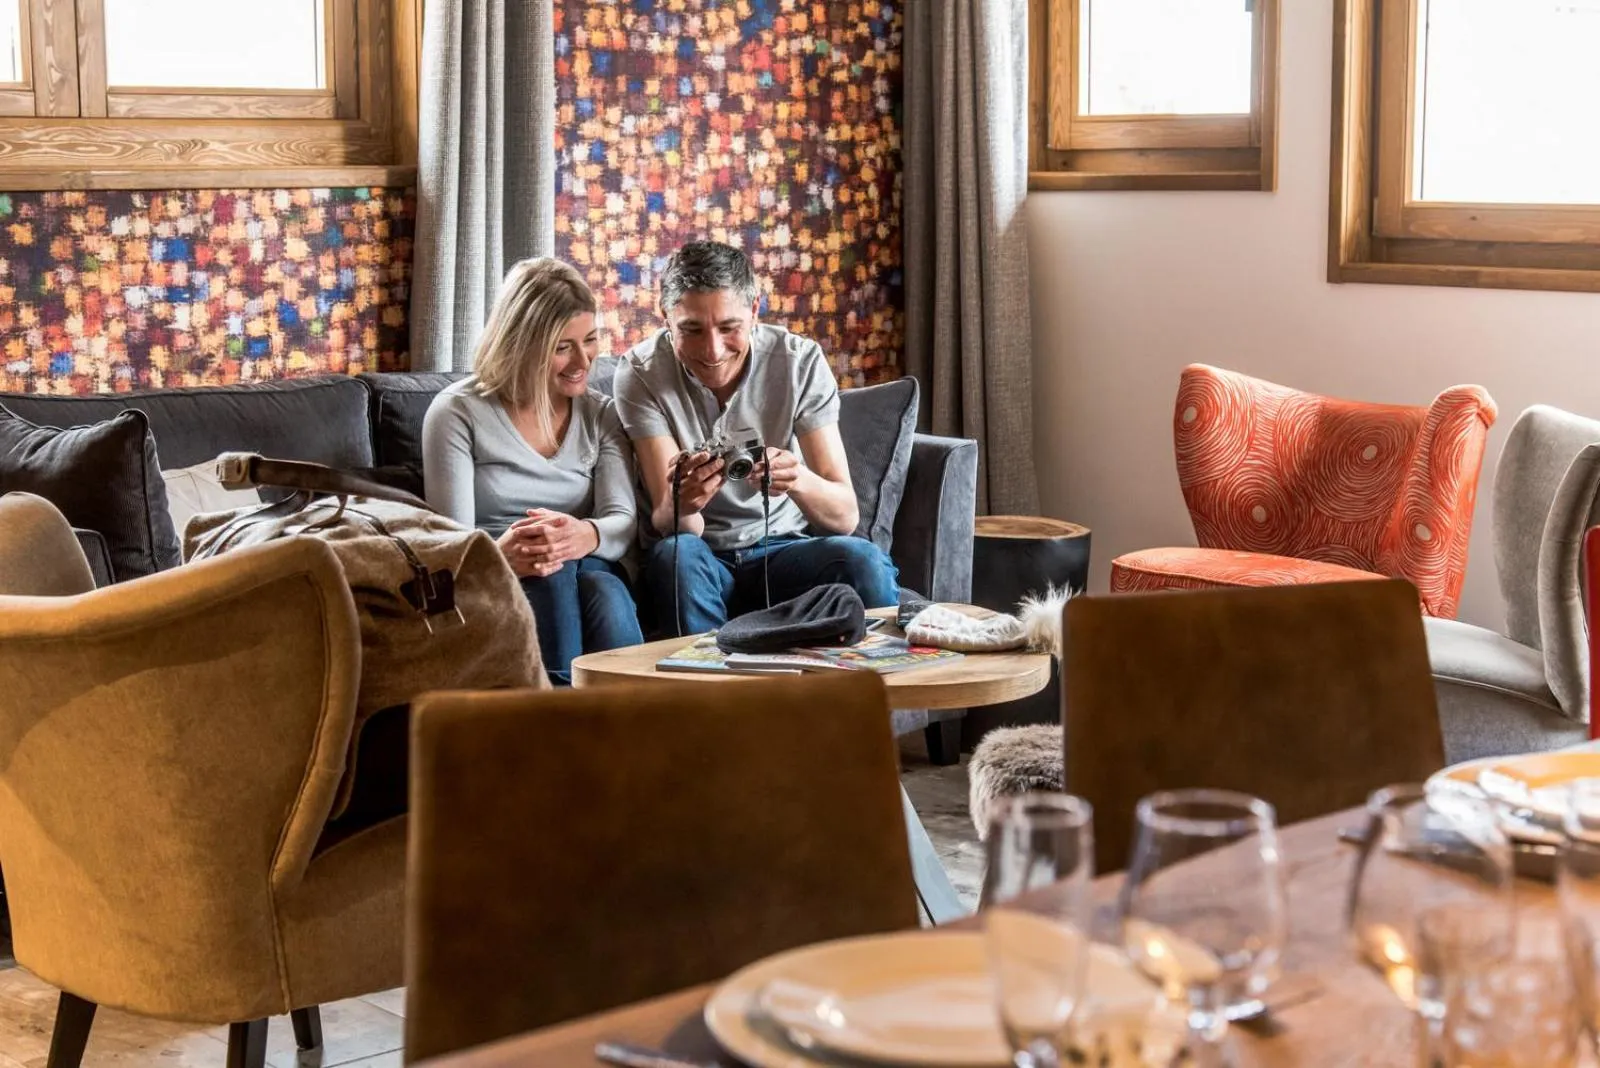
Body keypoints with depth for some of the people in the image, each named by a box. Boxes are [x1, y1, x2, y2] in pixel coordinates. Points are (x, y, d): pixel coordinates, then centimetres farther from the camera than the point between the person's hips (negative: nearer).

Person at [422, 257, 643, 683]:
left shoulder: (600, 414, 11)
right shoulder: (458, 412, 0)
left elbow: (624, 522, -3)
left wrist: (585, 536, -30)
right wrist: (501, 556, -34)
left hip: (588, 574, 3)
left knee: (604, 587, -33)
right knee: (554, 571, -36)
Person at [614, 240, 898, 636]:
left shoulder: (801, 361, -9)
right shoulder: (641, 373, -11)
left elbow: (845, 516, -14)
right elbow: (668, 524, -17)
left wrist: (799, 480, -36)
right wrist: (680, 504, -41)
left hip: (783, 549, 1)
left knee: (862, 559, -29)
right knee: (677, 555, -34)